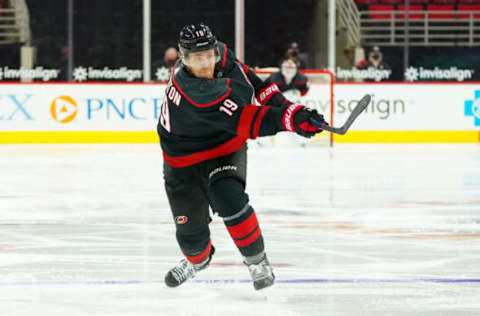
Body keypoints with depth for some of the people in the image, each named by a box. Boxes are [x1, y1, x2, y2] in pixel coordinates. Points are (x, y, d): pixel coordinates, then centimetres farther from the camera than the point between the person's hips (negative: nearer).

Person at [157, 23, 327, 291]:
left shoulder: (220, 54, -15)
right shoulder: (194, 92, -36)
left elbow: (239, 71, 10)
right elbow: (244, 121, -41)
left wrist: (269, 93, 0)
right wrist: (291, 118, -47)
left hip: (226, 148, 3)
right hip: (185, 158, -3)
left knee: (228, 199, -25)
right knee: (191, 229, 6)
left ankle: (257, 261, -8)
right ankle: (198, 259, 42)